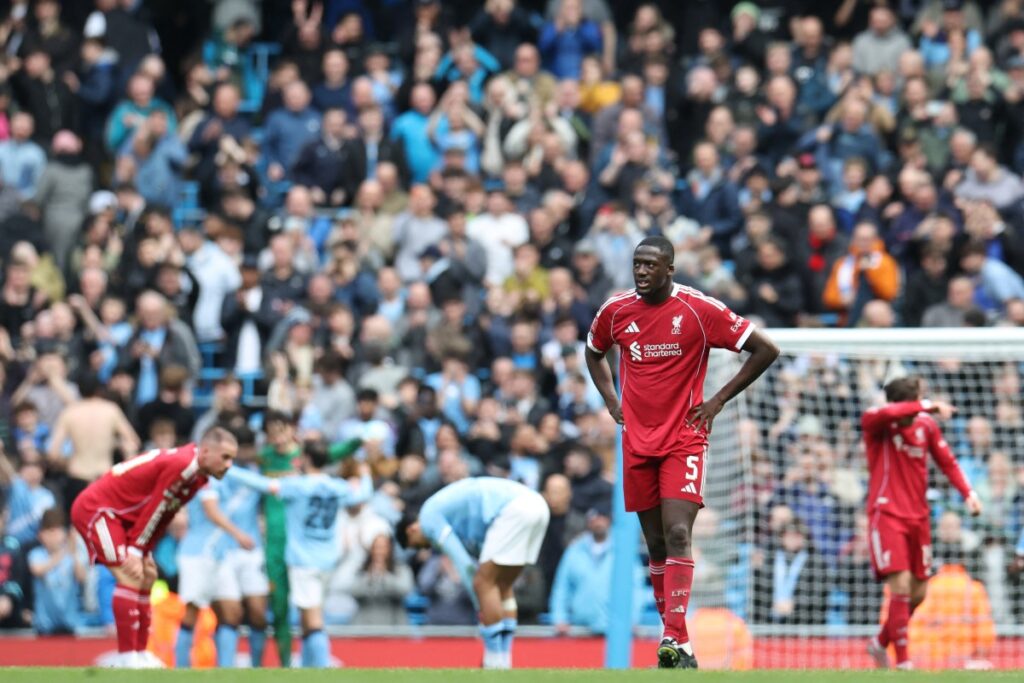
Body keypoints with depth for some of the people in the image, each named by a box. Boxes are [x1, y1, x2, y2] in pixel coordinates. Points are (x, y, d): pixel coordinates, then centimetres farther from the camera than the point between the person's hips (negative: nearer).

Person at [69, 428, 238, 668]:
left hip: (119, 514, 11)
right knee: (130, 576, -18)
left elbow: (162, 516, 8)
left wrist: (145, 552, 3)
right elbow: (153, 510, -23)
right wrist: (135, 551, -18)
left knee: (146, 577, 11)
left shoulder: (198, 477, 5)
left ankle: (139, 653, 15)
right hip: (96, 507, -11)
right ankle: (126, 657, -18)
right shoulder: (180, 466, -26)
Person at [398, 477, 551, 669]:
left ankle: (495, 665, -5)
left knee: (484, 583, -4)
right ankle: (503, 663, 16)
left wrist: (481, 608, 6)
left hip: (514, 509, -9)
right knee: (501, 586, 17)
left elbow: (464, 564, 0)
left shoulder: (429, 518, 5)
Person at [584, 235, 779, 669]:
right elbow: (594, 352, 26)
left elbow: (765, 350, -3)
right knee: (656, 544, 7)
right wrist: (611, 400, 11)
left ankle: (676, 640, -24)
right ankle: (674, 637, 17)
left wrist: (719, 401, -5)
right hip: (637, 443, 4)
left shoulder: (700, 310, -9)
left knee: (678, 534, -18)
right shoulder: (616, 311, 3)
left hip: (684, 439, -4)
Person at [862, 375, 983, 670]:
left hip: (918, 516, 5)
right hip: (887, 514, -5)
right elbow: (886, 414, -35)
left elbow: (947, 461, 8)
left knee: (918, 593, 9)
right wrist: (926, 405, -38)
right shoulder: (874, 423, -11)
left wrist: (968, 493, -5)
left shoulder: (926, 425, 3)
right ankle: (903, 663, -14)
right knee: (901, 586, -17)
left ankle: (880, 642, 32)